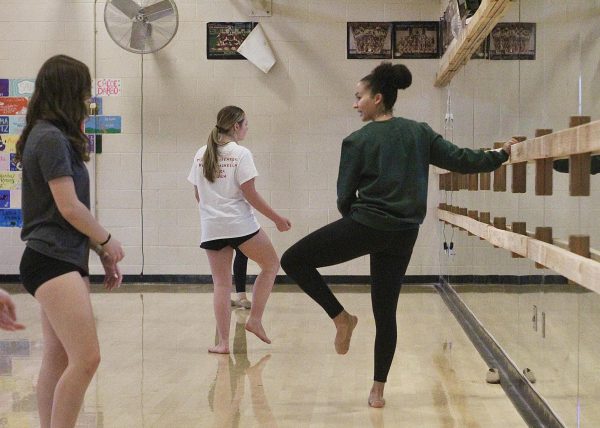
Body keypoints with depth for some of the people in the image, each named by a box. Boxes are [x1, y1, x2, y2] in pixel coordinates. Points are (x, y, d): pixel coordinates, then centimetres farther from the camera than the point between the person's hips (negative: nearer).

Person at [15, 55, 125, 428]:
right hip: (52, 261, -10)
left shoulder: (52, 137, 16)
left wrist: (103, 254, 16)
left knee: (58, 359, 11)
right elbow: (69, 207, -15)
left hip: (66, 260, 10)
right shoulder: (51, 138, -13)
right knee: (86, 359, -14)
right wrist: (107, 241, 0)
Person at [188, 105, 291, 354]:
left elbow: (198, 195, 14)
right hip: (240, 225, -5)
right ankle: (255, 320, 8)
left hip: (211, 228, 5)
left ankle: (223, 342, 4)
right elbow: (249, 194, -10)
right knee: (271, 264, 15)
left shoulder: (201, 154, 10)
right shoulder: (240, 154, -7)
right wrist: (277, 219, -3)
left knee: (221, 284, 8)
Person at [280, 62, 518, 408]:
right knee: (386, 312, 13)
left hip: (365, 226, -5)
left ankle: (342, 317, 1)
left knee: (293, 260, 7)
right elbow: (460, 160, 8)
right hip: (404, 235, 6)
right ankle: (378, 390, 18)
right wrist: (501, 155, 23)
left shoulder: (357, 141, -6)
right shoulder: (420, 132, 6)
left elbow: (345, 196, -2)